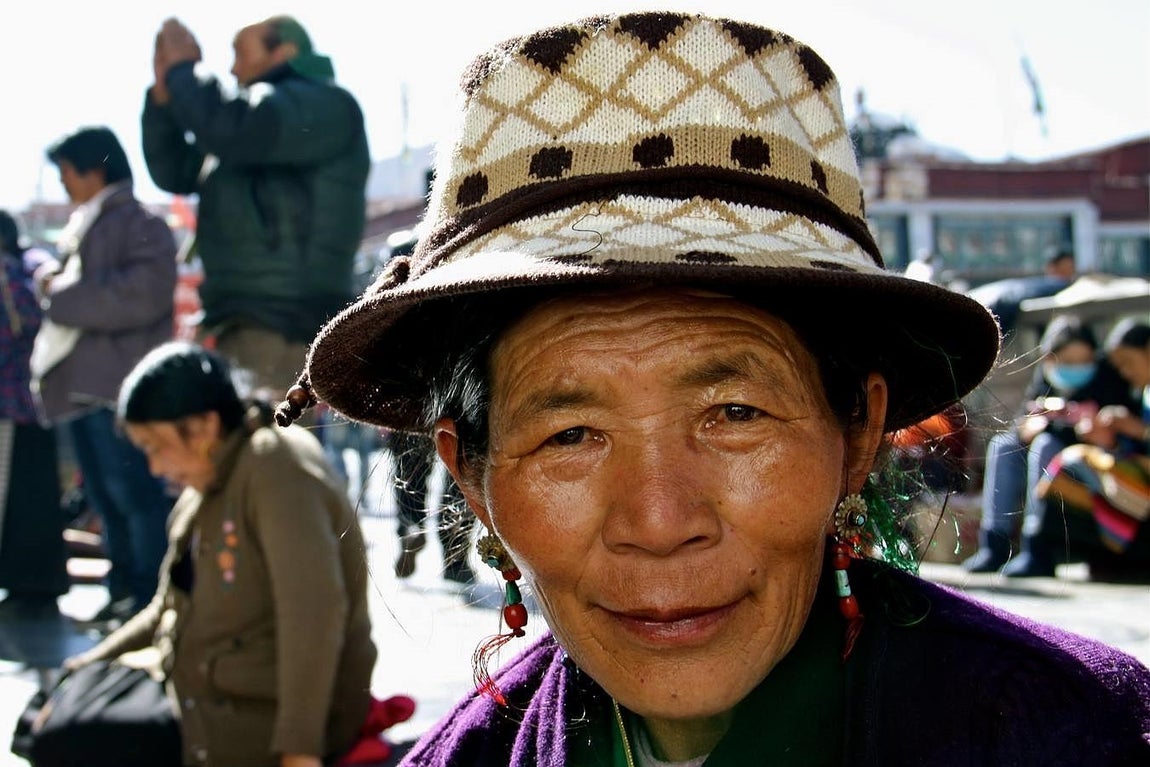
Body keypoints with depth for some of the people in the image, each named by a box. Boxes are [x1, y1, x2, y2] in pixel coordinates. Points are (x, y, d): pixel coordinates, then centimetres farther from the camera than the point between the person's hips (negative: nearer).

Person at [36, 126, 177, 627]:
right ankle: (126, 592, 19)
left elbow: (138, 298, -21)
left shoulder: (139, 225, -7)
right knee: (107, 500, 12)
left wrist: (63, 295, -14)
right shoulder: (80, 230, 20)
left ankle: (157, 600, -5)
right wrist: (53, 282, 7)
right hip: (80, 386, 9)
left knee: (136, 495, -9)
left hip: (118, 386, -9)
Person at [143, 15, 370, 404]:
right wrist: (164, 91, 12)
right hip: (234, 328, 10)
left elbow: (229, 128, -21)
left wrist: (184, 68, -4)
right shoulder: (257, 117, 25)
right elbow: (174, 171, 25)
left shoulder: (324, 106, -5)